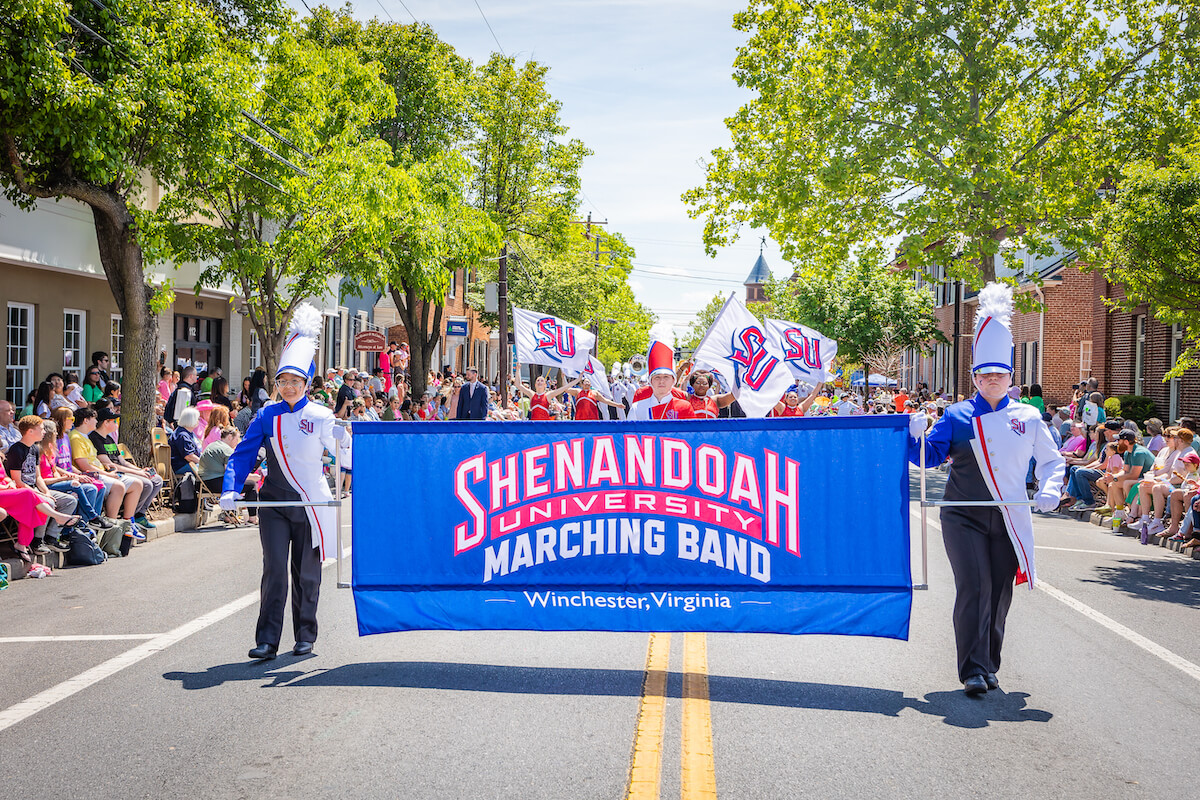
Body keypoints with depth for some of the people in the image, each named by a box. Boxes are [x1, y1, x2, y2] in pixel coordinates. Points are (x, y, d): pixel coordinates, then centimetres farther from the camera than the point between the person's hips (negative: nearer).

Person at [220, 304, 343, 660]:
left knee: (306, 571, 8)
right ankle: (267, 640, -4)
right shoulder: (266, 415, 2)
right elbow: (243, 454, 0)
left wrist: (340, 438, -25)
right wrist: (231, 490, -15)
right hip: (275, 501, 1)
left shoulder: (321, 416, -3)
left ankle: (305, 636, 22)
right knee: (274, 568, -8)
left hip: (311, 502, -1)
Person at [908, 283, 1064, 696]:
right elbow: (930, 456, 0)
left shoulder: (1028, 418, 7)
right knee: (974, 587, -11)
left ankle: (990, 665, 22)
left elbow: (1052, 459, 15)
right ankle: (973, 670, -8)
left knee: (1000, 592, 7)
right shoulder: (957, 415, 3)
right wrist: (917, 434, -20)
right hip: (963, 517, -2)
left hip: (1009, 519, 2)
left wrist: (1049, 490, -2)